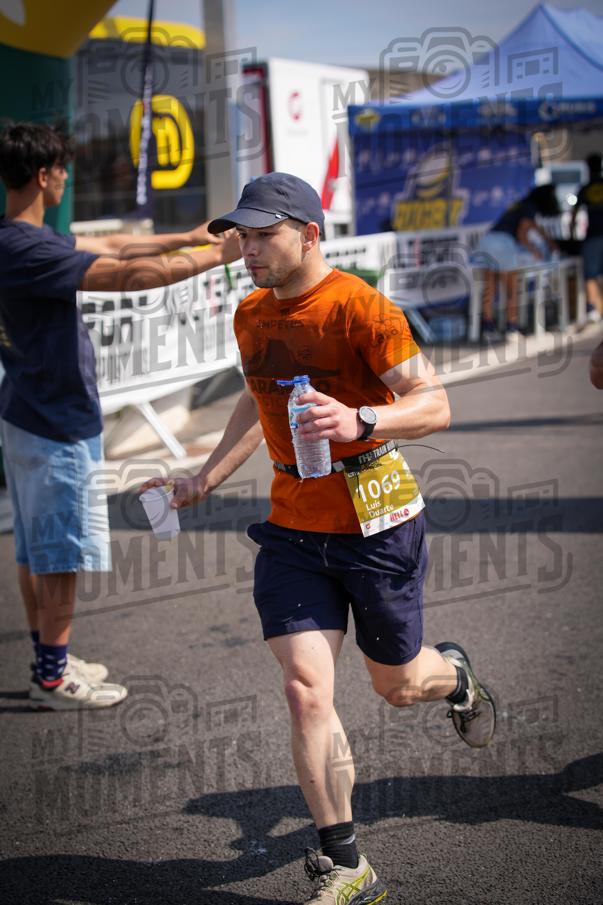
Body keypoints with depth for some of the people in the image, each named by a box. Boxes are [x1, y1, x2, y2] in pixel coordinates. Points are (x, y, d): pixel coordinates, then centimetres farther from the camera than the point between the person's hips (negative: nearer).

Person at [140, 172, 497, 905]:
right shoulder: (251, 316, 7)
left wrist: (359, 420, -35)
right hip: (294, 528, 5)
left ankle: (454, 675, 52)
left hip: (377, 524, -4)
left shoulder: (362, 308, -15)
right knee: (305, 687, -10)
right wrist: (204, 480, 17)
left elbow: (434, 406, -17)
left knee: (397, 686, 12)